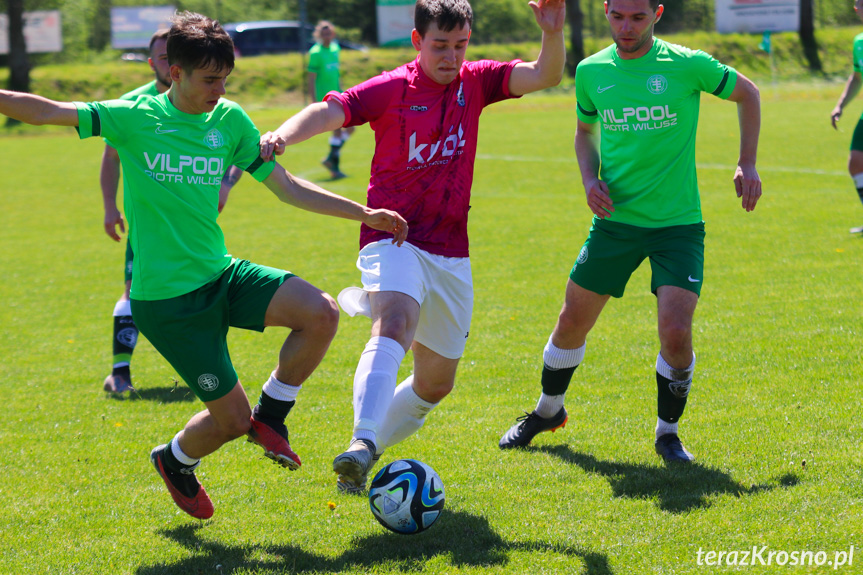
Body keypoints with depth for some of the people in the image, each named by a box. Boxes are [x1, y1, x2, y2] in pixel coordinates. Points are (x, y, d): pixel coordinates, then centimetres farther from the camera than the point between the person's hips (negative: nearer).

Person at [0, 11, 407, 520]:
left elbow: (287, 187, 8)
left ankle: (270, 414, 4)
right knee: (231, 418, -4)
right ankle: (176, 462, 32)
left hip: (222, 275, 5)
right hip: (164, 298, -4)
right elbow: (45, 112, -13)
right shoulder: (134, 118, -7)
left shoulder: (230, 121, 4)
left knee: (321, 313, -20)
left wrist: (364, 214, 3)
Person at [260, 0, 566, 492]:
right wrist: (282, 136, -40)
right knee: (395, 323, -36)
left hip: (451, 256, 6)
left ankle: (368, 453, 30)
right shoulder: (390, 90, -7)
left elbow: (546, 76, -7)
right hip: (394, 241, -6)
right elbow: (328, 112, -19)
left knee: (436, 384, 11)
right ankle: (361, 445, -51)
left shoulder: (475, 82, 4)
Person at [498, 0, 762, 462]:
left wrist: (747, 163, -2)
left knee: (676, 332, -17)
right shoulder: (591, 71, 1)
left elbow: (747, 94, 6)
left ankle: (667, 432, 8)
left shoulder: (687, 65, -10)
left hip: (678, 223, -3)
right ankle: (548, 410, 38)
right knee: (572, 322, 10)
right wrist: (590, 179, -1)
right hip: (615, 219, 3)